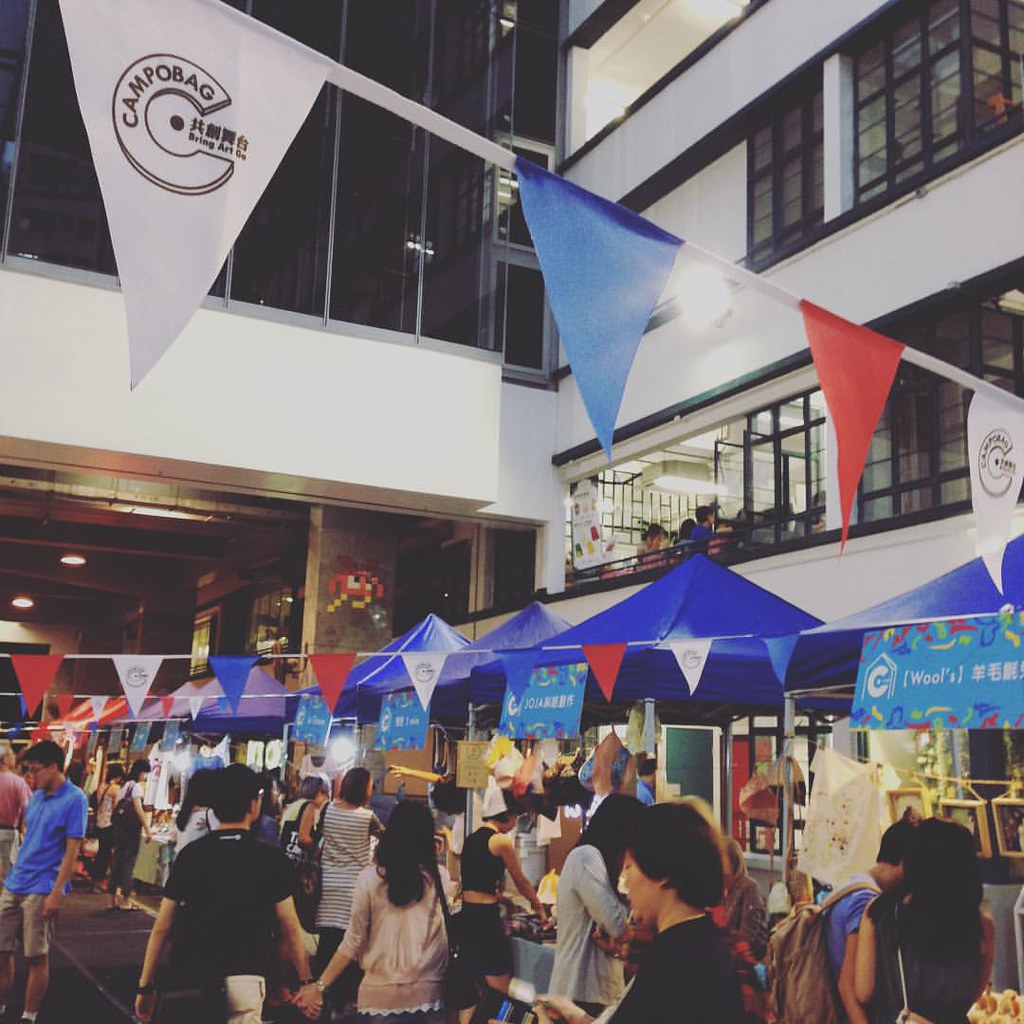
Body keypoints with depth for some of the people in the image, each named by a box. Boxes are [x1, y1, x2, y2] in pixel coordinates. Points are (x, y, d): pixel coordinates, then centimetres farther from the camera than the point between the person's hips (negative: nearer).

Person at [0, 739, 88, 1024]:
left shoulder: (74, 800, -11)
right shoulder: (37, 796, 11)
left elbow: (72, 850, -14)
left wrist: (56, 892, -18)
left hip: (41, 890, -7)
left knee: (37, 957, 2)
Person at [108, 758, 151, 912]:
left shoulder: (125, 785, 15)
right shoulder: (137, 786, -10)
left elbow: (115, 807, 16)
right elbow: (138, 809, -18)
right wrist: (147, 829, -17)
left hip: (119, 827, 8)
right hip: (132, 828, -8)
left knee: (116, 861, 9)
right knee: (129, 863, -3)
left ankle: (113, 899, 14)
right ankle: (125, 900, 0)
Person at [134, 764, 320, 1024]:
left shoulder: (190, 854, 3)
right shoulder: (271, 859, -4)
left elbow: (162, 928, 5)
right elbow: (290, 928, -3)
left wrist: (146, 986, 13)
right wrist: (306, 982, 7)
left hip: (187, 980, 3)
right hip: (242, 980, -3)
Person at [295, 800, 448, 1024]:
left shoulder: (369, 879, -4)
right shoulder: (439, 878, -3)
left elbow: (354, 941, -4)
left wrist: (320, 985, 5)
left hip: (380, 995, 0)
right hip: (428, 994, 0)